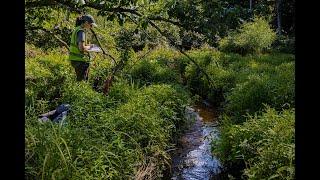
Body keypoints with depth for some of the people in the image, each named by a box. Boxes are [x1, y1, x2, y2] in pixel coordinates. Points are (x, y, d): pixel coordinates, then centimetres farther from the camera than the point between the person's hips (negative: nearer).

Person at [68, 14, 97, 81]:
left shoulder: (77, 29, 12)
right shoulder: (81, 31, -17)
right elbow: (81, 48, -28)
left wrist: (87, 45, 13)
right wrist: (89, 47, -9)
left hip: (74, 59, 10)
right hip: (79, 60, -10)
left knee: (80, 79, 18)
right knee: (82, 80, -2)